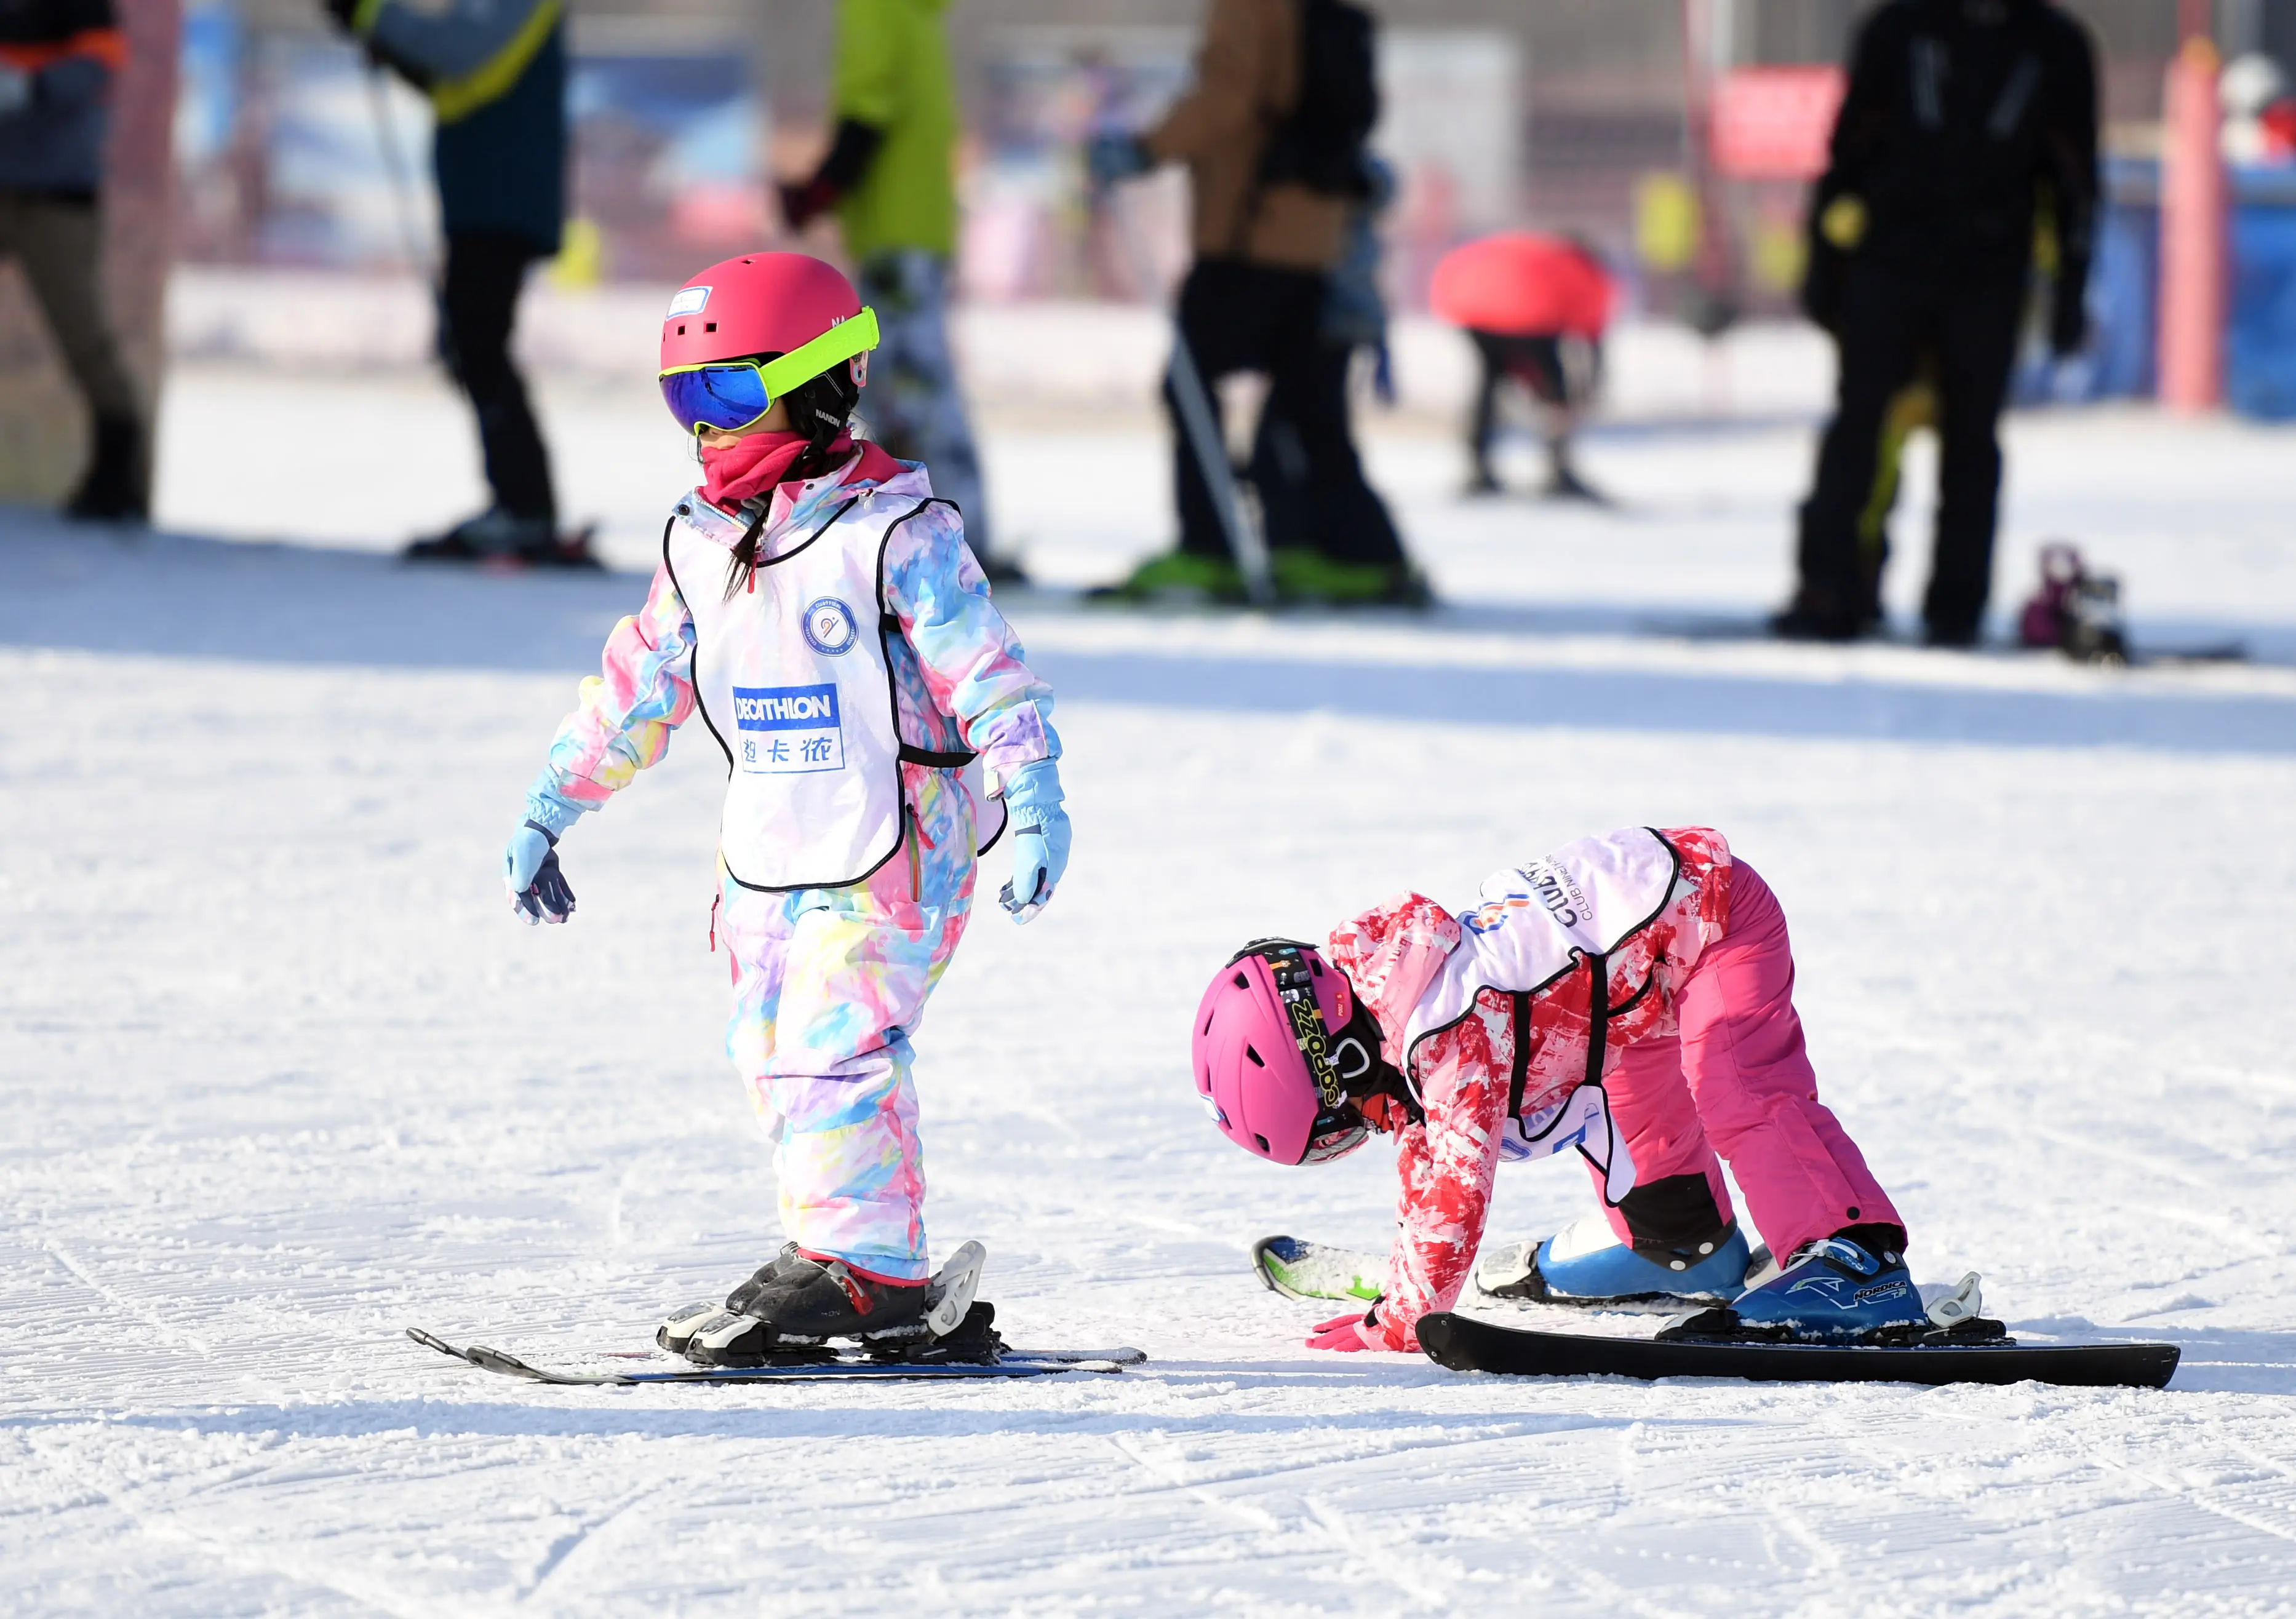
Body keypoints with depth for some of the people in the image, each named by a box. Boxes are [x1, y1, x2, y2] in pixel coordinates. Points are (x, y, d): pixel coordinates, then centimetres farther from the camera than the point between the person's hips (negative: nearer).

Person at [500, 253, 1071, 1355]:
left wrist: (1034, 799, -21)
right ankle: (847, 1264, 11)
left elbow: (987, 674, -13)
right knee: (773, 1058, 6)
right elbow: (636, 684, 18)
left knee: (835, 1047, -16)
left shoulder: (893, 531, -11)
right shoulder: (702, 546, 10)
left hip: (888, 858, -8)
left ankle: (859, 1264, -12)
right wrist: (549, 809, 19)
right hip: (764, 864, 8)